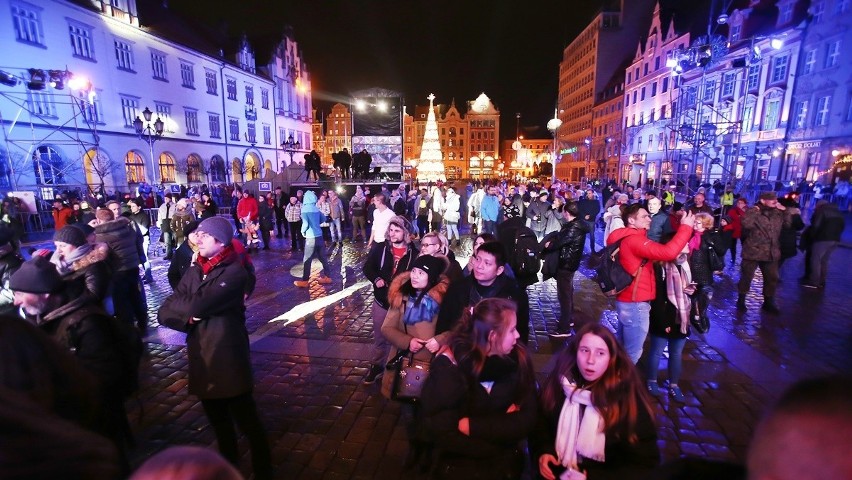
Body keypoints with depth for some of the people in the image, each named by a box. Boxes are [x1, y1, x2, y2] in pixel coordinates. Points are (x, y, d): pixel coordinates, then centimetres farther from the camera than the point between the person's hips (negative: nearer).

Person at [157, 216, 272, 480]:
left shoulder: (235, 271, -14)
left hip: (228, 360, -6)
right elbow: (164, 313, 4)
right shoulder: (193, 272, 7)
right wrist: (188, 317, -15)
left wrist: (182, 306, -4)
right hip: (201, 361, 7)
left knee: (247, 421, 8)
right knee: (218, 423, 24)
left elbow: (200, 306, -24)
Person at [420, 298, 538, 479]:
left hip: (506, 464, 2)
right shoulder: (449, 365, -16)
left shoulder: (519, 359, -8)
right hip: (457, 463, -1)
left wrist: (472, 426, -17)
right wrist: (503, 425, -15)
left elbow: (527, 420, -9)